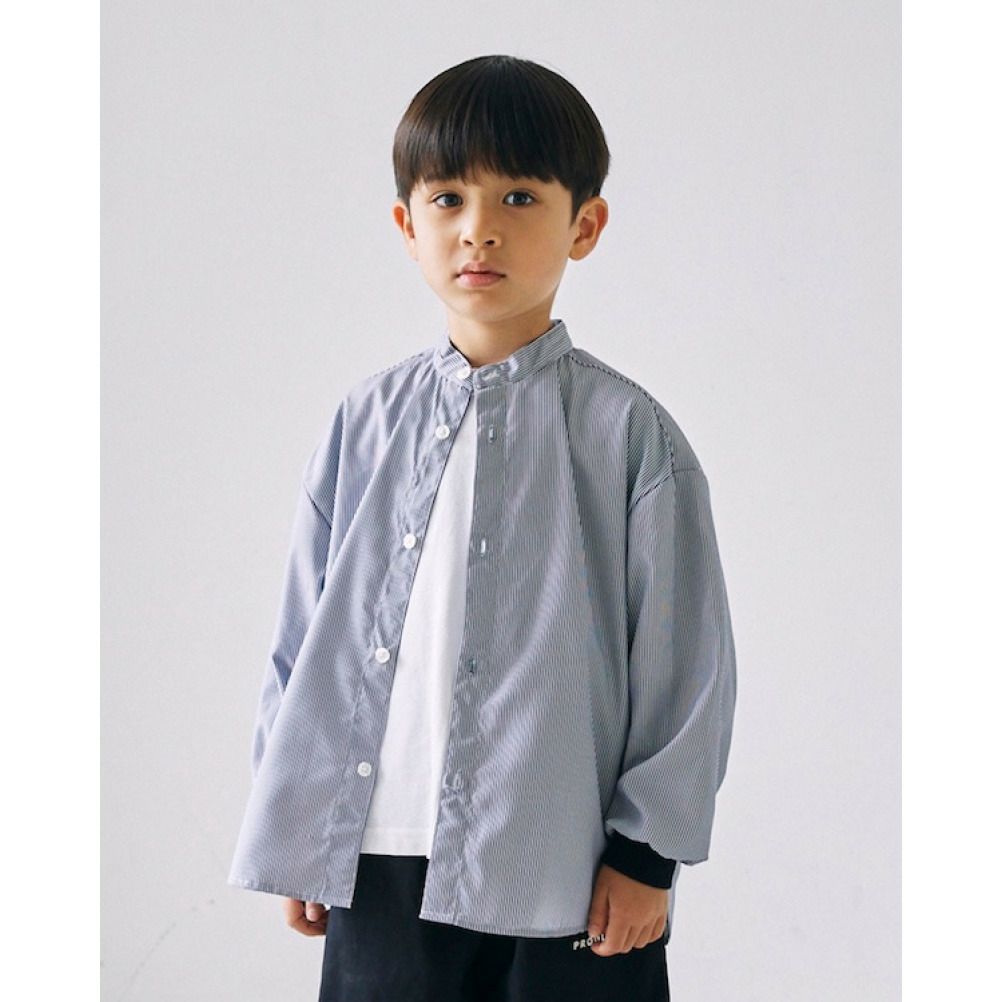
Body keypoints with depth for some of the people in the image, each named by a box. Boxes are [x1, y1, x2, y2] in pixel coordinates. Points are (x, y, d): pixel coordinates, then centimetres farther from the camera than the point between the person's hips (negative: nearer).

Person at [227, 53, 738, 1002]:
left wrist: (647, 852, -4)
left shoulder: (628, 432, -6)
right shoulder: (368, 419, 4)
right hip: (379, 861, 3)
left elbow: (685, 663, -3)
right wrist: (296, 834, 9)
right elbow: (304, 636, 9)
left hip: (566, 876, -3)